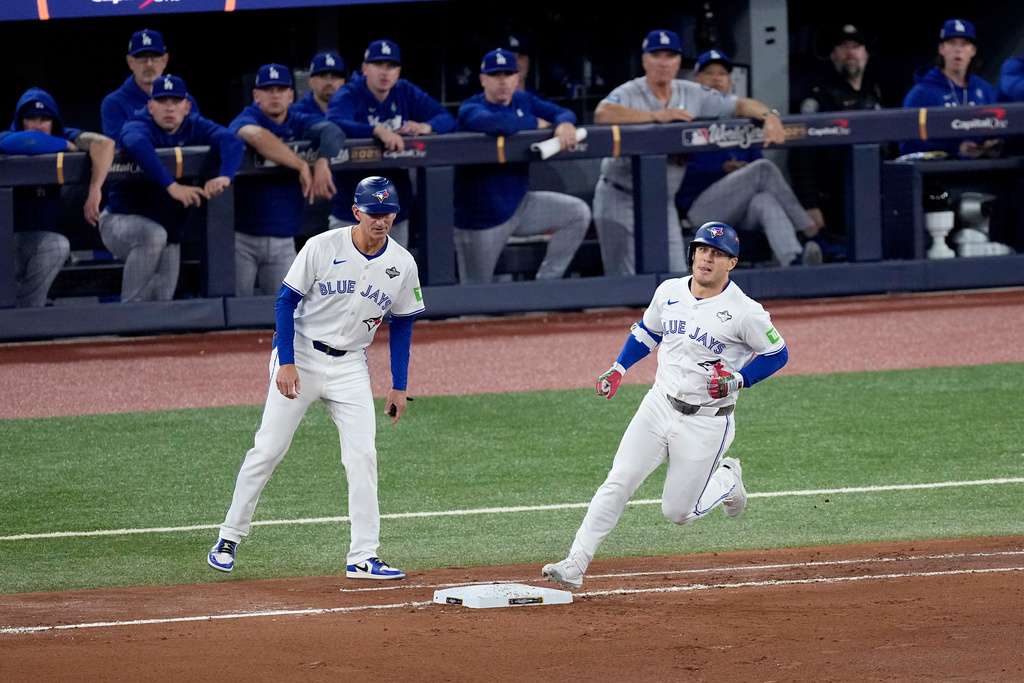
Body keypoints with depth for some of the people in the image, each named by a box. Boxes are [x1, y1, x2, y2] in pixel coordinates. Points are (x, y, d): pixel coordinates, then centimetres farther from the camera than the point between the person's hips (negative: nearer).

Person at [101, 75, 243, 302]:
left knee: (162, 299, 1)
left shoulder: (195, 128, -5)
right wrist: (172, 186, -56)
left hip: (171, 229, 5)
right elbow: (138, 145, -42)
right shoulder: (139, 126, -17)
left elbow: (231, 141, -22)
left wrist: (224, 176, -45)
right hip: (121, 221, -5)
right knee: (154, 235, -35)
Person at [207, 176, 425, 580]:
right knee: (268, 449, -2)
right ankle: (229, 538, 10)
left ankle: (363, 558, -4)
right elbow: (287, 301, -9)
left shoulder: (402, 265, -2)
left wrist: (398, 386, 6)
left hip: (350, 368, 3)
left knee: (362, 456, -6)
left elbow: (401, 326, 8)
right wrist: (286, 361, -16)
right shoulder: (323, 247, -14)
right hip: (300, 357, -3)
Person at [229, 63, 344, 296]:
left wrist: (322, 162, -35)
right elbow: (258, 136, -31)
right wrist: (302, 166, -34)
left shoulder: (300, 122, 5)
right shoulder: (246, 119, -6)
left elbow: (333, 133, -15)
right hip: (241, 235, -4)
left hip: (283, 240, 4)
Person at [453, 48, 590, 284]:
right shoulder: (470, 109, -14)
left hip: (519, 203, 6)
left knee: (578, 213, -7)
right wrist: (537, 124, -22)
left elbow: (562, 113, -3)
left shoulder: (523, 101, 7)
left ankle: (546, 283, 1)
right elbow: (492, 122, -36)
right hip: (482, 217, -6)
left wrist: (564, 123, -28)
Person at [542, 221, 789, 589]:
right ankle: (575, 565, -12)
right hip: (659, 404, 4)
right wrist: (618, 368, 10)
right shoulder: (669, 292, 2)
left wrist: (739, 379, -17)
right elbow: (647, 331, 20)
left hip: (706, 421, -4)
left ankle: (727, 480, 33)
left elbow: (778, 353, -3)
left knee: (678, 512, 2)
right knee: (618, 482, -11)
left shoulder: (745, 311, -13)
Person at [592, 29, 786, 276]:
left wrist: (769, 116, -19)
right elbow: (602, 114, -32)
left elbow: (741, 105, 2)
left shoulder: (692, 94, 3)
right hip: (620, 200, -5)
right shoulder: (629, 93, -11)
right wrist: (656, 115, -32)